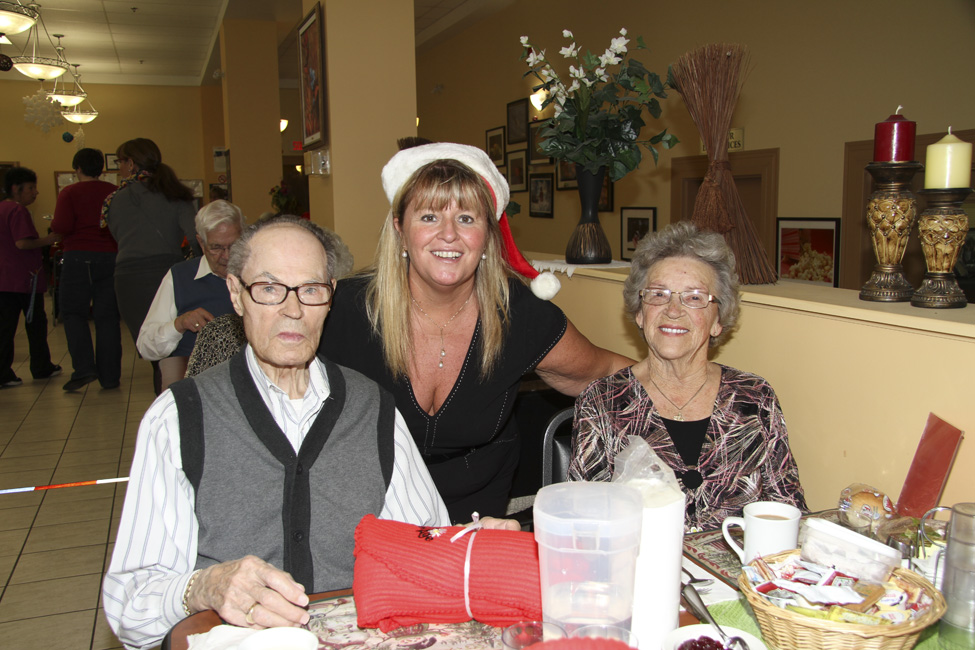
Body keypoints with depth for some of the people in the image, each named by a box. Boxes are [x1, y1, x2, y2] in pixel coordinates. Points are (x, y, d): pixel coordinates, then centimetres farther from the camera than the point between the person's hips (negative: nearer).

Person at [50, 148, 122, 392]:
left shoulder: (69, 193, -3)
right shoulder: (115, 193, 5)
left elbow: (62, 226, -12)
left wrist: (52, 224, 10)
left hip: (78, 257, -3)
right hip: (110, 257, 3)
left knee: (73, 312, 7)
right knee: (107, 316, 5)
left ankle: (84, 367, -8)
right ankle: (109, 375, 6)